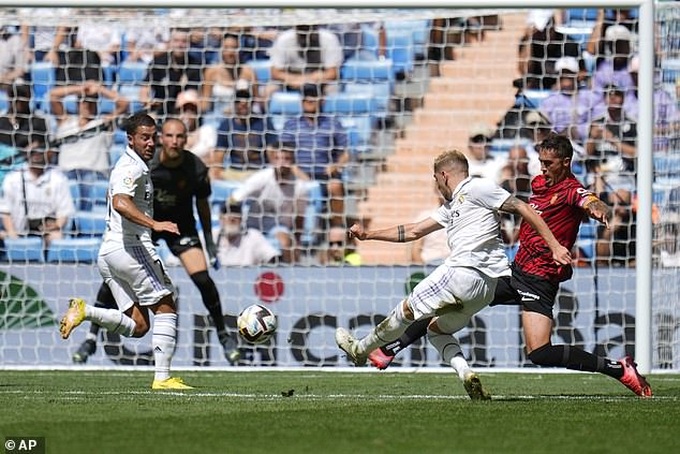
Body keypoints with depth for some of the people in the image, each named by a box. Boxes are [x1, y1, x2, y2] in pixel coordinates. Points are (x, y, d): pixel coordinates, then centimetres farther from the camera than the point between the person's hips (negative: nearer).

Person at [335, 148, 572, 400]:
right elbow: (413, 232, 34)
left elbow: (522, 208, -5)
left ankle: (360, 350, 22)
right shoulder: (451, 207, 27)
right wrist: (368, 235, 35)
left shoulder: (477, 188, 0)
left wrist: (554, 246, -11)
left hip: (463, 272, -10)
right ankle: (466, 375, -2)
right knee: (436, 330, 20)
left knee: (407, 310, 6)